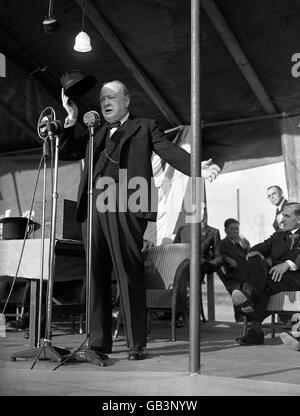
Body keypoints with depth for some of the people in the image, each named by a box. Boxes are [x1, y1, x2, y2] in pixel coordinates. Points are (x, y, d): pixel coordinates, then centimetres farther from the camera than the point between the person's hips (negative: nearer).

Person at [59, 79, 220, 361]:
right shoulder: (96, 134, 28)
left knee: (129, 275, -6)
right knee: (96, 275, 2)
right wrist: (71, 120, 14)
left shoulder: (145, 127, 16)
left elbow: (170, 152, 2)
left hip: (125, 207, -4)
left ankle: (136, 345, 0)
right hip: (93, 207, 5)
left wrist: (197, 168, -16)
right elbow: (65, 152, 26)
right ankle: (98, 343, 8)